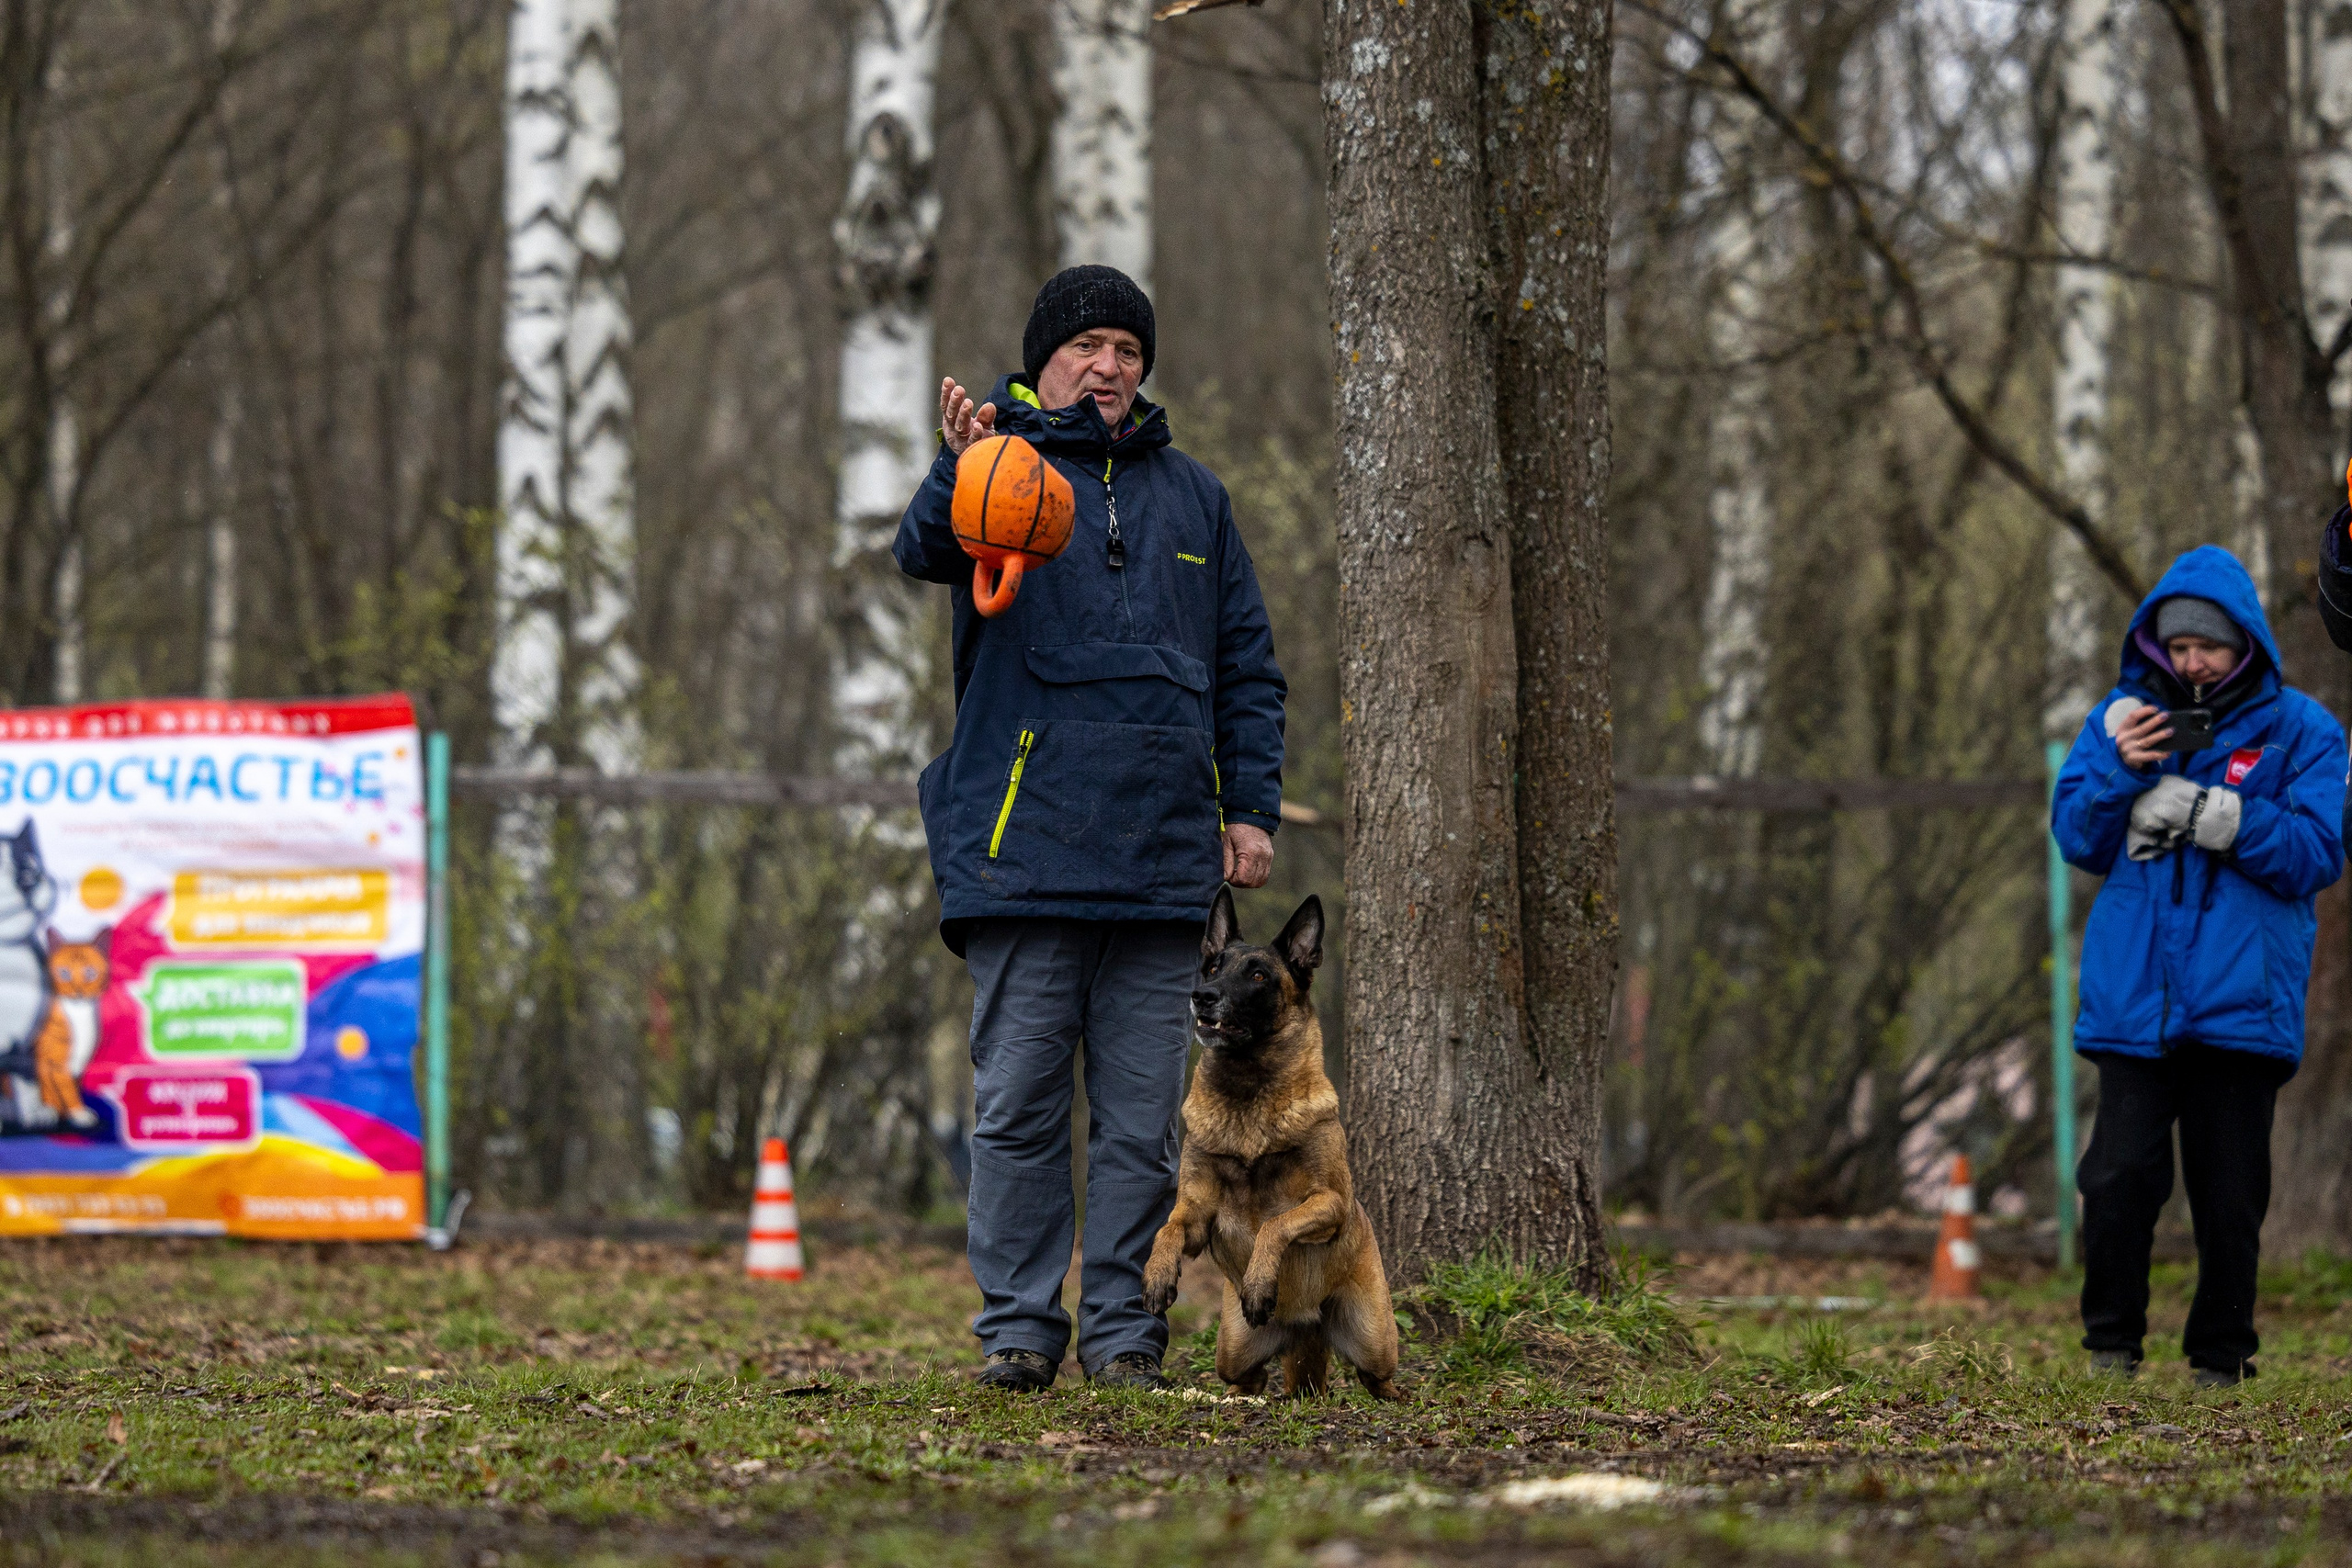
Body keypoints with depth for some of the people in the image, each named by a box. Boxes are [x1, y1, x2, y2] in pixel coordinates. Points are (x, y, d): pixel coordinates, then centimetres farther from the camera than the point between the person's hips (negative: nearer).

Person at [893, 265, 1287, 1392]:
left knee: (1142, 1114, 3)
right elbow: (927, 551, -17)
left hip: (1160, 855, 3)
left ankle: (1122, 1329, 8)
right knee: (1018, 1104, -3)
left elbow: (1245, 665, 21)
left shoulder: (1190, 495, 18)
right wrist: (959, 474, -39)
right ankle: (1019, 1325, 2)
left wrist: (1251, 808, 11)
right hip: (1023, 844, -3)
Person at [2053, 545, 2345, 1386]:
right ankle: (2111, 1341, 8)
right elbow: (2077, 838, 9)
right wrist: (2119, 773, -10)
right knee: (2119, 1176, -8)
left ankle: (2220, 1357, 14)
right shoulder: (2121, 717, 12)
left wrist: (2205, 813, -15)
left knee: (2230, 1192, 3)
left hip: (2244, 995, -1)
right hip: (2133, 993, 1)